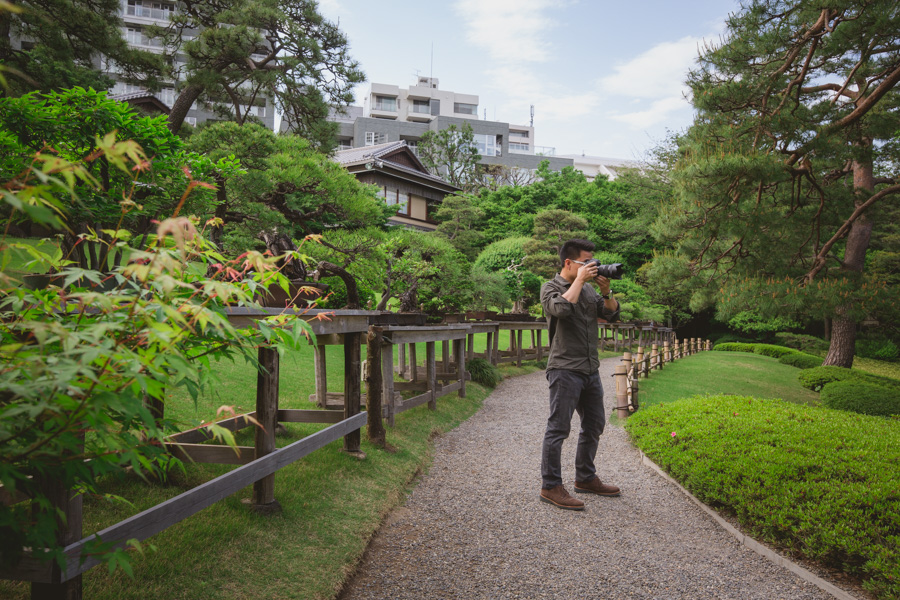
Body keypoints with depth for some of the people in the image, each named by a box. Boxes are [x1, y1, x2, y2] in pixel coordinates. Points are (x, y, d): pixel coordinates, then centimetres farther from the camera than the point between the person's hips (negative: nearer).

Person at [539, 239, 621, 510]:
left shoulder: (588, 288, 15)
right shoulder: (551, 287, -5)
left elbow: (612, 314, 12)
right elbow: (562, 308, -26)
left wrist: (606, 291, -4)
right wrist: (580, 279, -17)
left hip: (590, 369, 8)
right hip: (565, 369, -8)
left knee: (594, 424, 16)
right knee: (558, 428, -6)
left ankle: (586, 478, 30)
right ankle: (550, 486, 2)